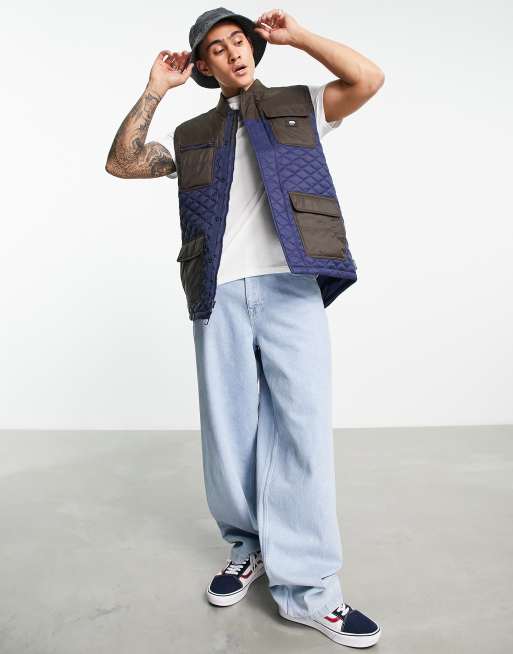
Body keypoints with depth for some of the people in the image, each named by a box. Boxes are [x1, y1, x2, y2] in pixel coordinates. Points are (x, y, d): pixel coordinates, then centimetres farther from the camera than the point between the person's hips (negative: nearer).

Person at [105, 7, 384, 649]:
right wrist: (154, 90, 11)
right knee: (228, 432, 5)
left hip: (290, 289, -2)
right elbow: (121, 162, 14)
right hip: (220, 296, 2)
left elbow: (369, 78, 5)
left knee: (301, 427, -7)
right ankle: (248, 546, 25)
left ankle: (308, 587, 2)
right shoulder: (192, 135, 22)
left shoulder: (298, 106, 18)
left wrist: (296, 35, 9)